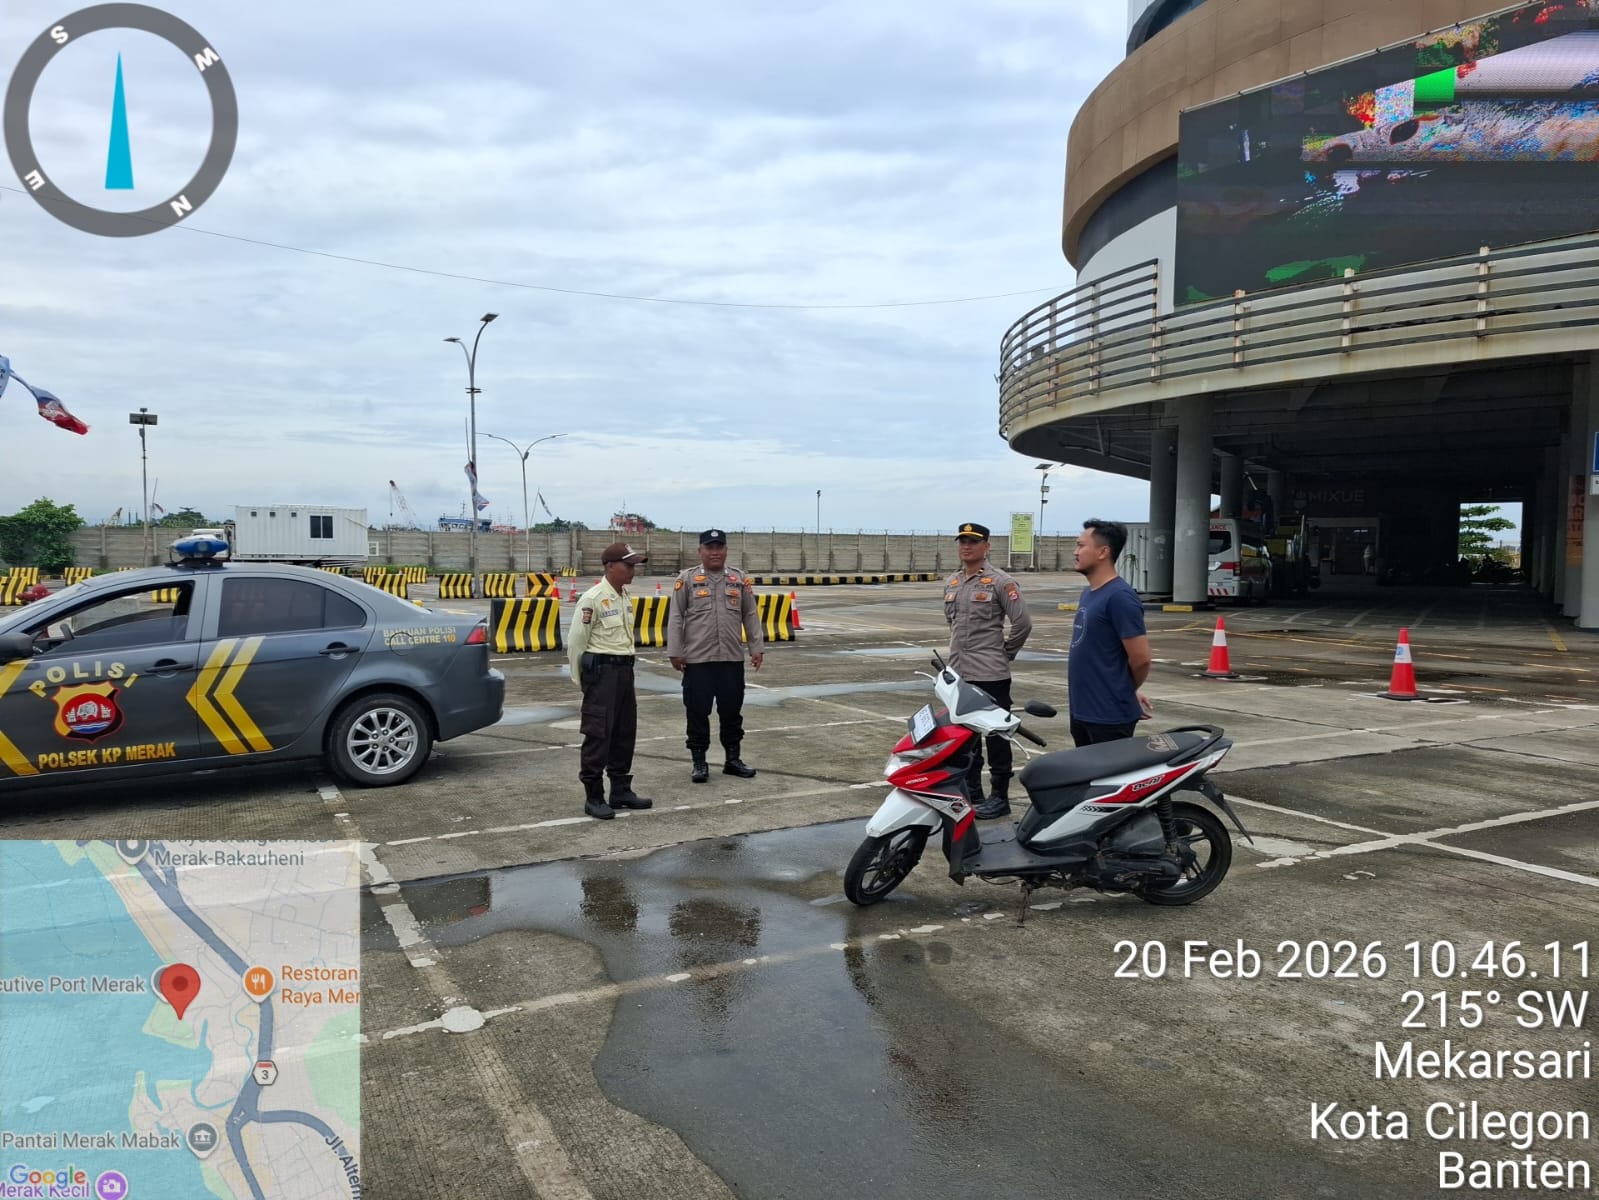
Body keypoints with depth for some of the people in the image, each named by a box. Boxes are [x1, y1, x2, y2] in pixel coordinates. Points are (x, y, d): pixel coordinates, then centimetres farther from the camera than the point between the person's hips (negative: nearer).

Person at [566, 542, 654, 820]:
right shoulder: (593, 598, -14)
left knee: (625, 733, 13)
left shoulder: (625, 596, 11)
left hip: (624, 669, 8)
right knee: (598, 734, -5)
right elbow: (576, 640, -11)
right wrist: (580, 678, -5)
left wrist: (625, 666, 14)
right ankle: (593, 797, 2)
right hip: (601, 671, -8)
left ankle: (621, 791, 23)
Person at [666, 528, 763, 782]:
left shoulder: (740, 579, 8)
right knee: (698, 712, 3)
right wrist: (675, 652, -5)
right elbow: (675, 618, -1)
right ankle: (698, 762, 14)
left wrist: (757, 647, 6)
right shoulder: (687, 579, 0)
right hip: (697, 659, -3)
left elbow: (750, 616, 11)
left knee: (732, 711, 10)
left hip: (732, 659, 3)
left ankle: (732, 759, 22)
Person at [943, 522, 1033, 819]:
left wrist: (1005, 652, -3)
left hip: (990, 674, -7)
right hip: (958, 672, 7)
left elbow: (1023, 622, -13)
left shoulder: (1000, 582, -10)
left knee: (996, 736, 0)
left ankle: (1000, 796, 9)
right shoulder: (952, 583, 12)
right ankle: (971, 790, 27)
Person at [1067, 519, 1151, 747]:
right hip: (1081, 712, 9)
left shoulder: (1120, 597, -17)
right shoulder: (1088, 594, 11)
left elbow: (1140, 658, -18)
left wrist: (1127, 692, 0)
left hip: (1109, 717, -9)